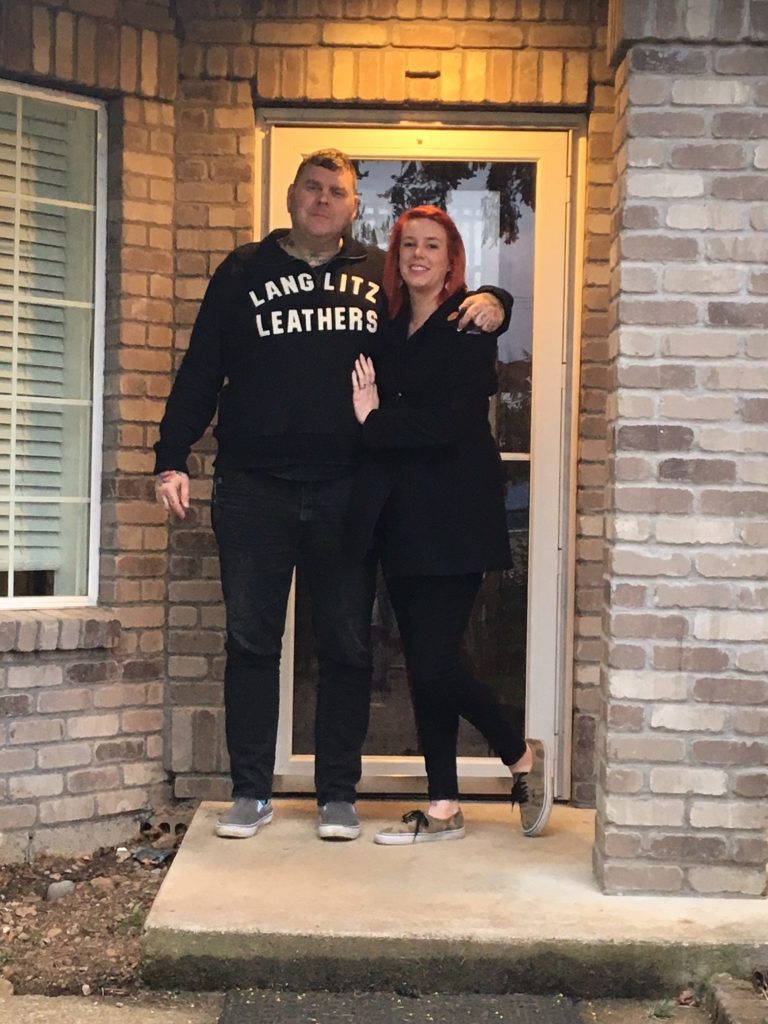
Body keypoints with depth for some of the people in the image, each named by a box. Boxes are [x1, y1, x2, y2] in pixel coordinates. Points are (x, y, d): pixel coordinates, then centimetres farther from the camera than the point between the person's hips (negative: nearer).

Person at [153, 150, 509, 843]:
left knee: (347, 647, 4)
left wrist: (486, 303, -2)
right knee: (251, 642, 4)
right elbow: (200, 372, 8)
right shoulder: (244, 272, 10)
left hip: (348, 493, 0)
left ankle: (339, 796, 15)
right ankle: (251, 793, 15)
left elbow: (447, 302, 22)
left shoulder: (381, 276, 11)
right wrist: (173, 459, -1)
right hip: (255, 491, 0)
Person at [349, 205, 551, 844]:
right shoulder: (390, 330, 15)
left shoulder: (469, 326, -6)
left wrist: (375, 421, -10)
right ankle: (444, 809, 16)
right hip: (400, 519, 7)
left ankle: (523, 757, 16)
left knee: (436, 662, -10)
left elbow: (450, 421, -16)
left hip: (453, 517, -7)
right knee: (423, 664, 8)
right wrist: (374, 422, -10)